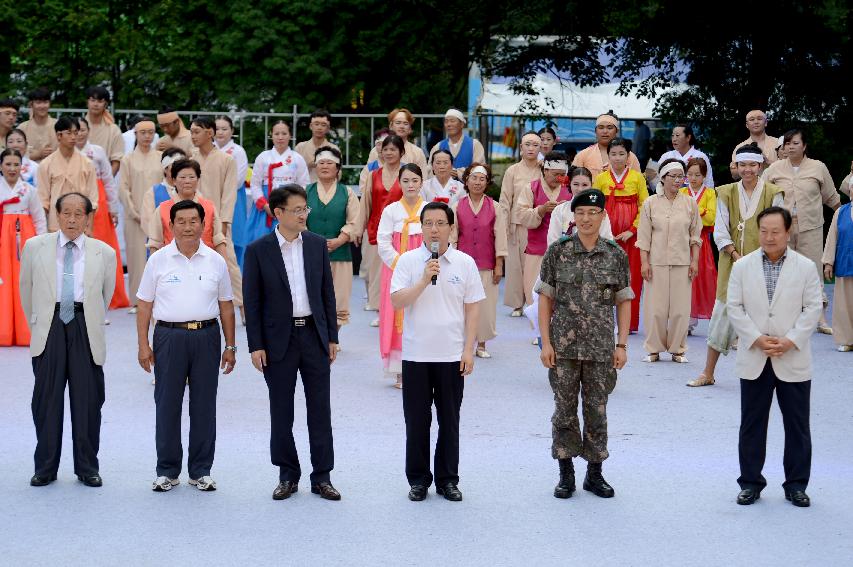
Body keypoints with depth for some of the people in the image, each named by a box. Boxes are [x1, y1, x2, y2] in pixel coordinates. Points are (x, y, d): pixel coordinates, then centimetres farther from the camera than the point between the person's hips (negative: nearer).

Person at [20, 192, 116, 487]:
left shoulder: (104, 253, 4)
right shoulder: (35, 247, 6)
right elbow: (27, 289, 15)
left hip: (85, 330, 0)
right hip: (49, 328, 0)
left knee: (87, 400, 3)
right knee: (47, 399, 2)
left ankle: (87, 468, 14)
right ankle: (45, 468, 12)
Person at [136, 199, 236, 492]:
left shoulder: (215, 262, 6)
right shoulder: (158, 261, 2)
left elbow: (226, 306, 11)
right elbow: (144, 305, 4)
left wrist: (230, 346, 8)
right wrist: (143, 345, -2)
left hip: (206, 336, 1)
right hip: (169, 336, -1)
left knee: (204, 405, 5)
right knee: (167, 405, 2)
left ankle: (201, 470, 15)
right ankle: (167, 470, 12)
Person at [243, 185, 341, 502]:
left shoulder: (317, 245, 4)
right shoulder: (258, 250, -4)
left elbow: (327, 293, 8)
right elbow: (252, 301, -4)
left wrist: (332, 336, 4)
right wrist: (256, 346, -7)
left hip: (314, 335, 2)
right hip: (279, 340, -2)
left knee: (320, 410, 4)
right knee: (281, 413, 7)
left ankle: (322, 477, 12)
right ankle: (288, 476, 19)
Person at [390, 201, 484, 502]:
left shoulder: (465, 263, 2)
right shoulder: (408, 260, -1)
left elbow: (472, 308, 4)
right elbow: (396, 302, -8)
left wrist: (469, 350, -1)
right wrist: (424, 280, -19)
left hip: (452, 355, 1)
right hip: (416, 355, 0)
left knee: (449, 420, 8)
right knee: (416, 420, 6)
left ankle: (448, 479, 18)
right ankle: (418, 479, 18)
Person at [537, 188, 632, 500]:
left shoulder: (617, 255, 1)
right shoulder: (557, 251, -2)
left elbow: (624, 302, 5)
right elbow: (545, 298, 1)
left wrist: (621, 345, 0)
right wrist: (546, 342, -5)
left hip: (601, 347, 1)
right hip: (564, 345, -1)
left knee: (597, 409, 7)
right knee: (565, 409, 5)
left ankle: (595, 473, 20)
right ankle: (566, 474, 17)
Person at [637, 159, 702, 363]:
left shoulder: (690, 203, 7)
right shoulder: (650, 203, 3)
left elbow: (695, 236, 11)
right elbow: (643, 236, 3)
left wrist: (694, 261, 4)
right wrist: (644, 262, -3)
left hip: (682, 262, 1)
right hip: (657, 262, -1)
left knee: (680, 308, 0)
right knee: (656, 307, -1)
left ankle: (677, 349, 11)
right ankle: (654, 349, 11)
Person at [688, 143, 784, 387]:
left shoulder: (773, 194, 1)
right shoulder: (726, 193, 6)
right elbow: (720, 231, 1)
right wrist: (737, 256, -11)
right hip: (732, 264, 2)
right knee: (723, 312, 3)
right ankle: (708, 373, 11)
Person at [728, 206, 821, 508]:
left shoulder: (806, 267, -1)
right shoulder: (742, 267, 2)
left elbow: (812, 309, -3)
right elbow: (735, 308, 0)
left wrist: (790, 341, -13)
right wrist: (757, 339, -12)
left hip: (793, 360, -1)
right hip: (754, 360, 1)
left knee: (797, 424, 4)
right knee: (752, 424, 7)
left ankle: (796, 484, 15)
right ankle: (751, 482, 18)